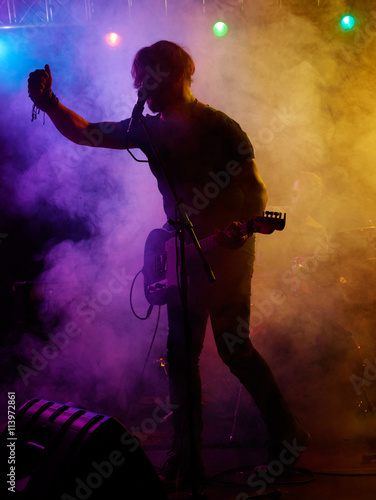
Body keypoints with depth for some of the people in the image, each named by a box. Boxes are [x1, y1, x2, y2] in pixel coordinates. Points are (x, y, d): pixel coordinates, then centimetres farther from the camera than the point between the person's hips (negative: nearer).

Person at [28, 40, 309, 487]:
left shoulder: (219, 127, -8)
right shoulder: (149, 129, 8)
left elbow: (256, 190, -9)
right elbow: (86, 134, 8)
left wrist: (241, 226, -27)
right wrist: (51, 105, -9)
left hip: (226, 251, -6)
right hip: (182, 254, 6)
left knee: (233, 346, -7)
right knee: (181, 352, 10)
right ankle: (187, 455, 23)